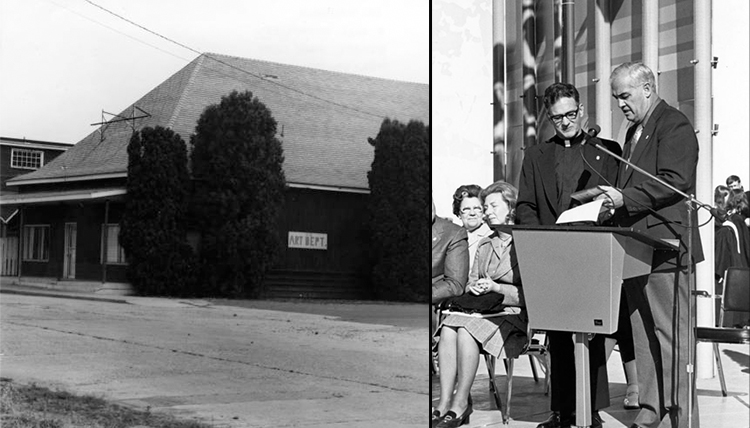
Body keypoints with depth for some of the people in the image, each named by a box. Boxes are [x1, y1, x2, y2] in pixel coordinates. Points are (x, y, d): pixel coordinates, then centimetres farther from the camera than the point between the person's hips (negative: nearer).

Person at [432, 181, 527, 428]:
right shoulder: (484, 245, 22)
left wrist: (496, 288, -15)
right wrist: (474, 288, -2)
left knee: (466, 331, -32)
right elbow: (470, 283, 22)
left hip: (514, 313, -6)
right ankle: (445, 402, -29)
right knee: (448, 328, -26)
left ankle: (460, 404, -26)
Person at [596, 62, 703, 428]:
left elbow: (676, 181, -17)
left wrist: (625, 198, -20)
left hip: (663, 245, -9)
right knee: (642, 334, 10)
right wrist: (612, 198, 7)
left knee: (669, 334, -6)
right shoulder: (634, 131, 21)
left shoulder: (675, 125, -7)